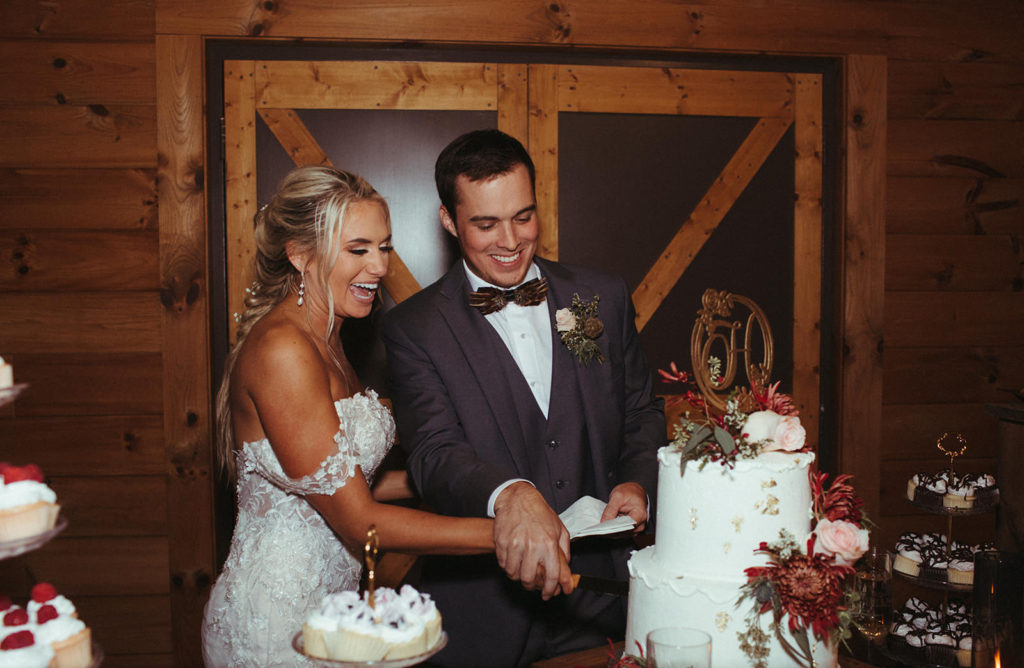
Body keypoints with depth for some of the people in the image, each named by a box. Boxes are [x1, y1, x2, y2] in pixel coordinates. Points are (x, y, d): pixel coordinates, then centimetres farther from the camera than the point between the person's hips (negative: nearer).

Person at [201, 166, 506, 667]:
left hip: (326, 604, 9)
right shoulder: (281, 350, -23)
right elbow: (360, 522, -23)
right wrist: (504, 533, -23)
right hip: (275, 622, -9)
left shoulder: (323, 343, 7)